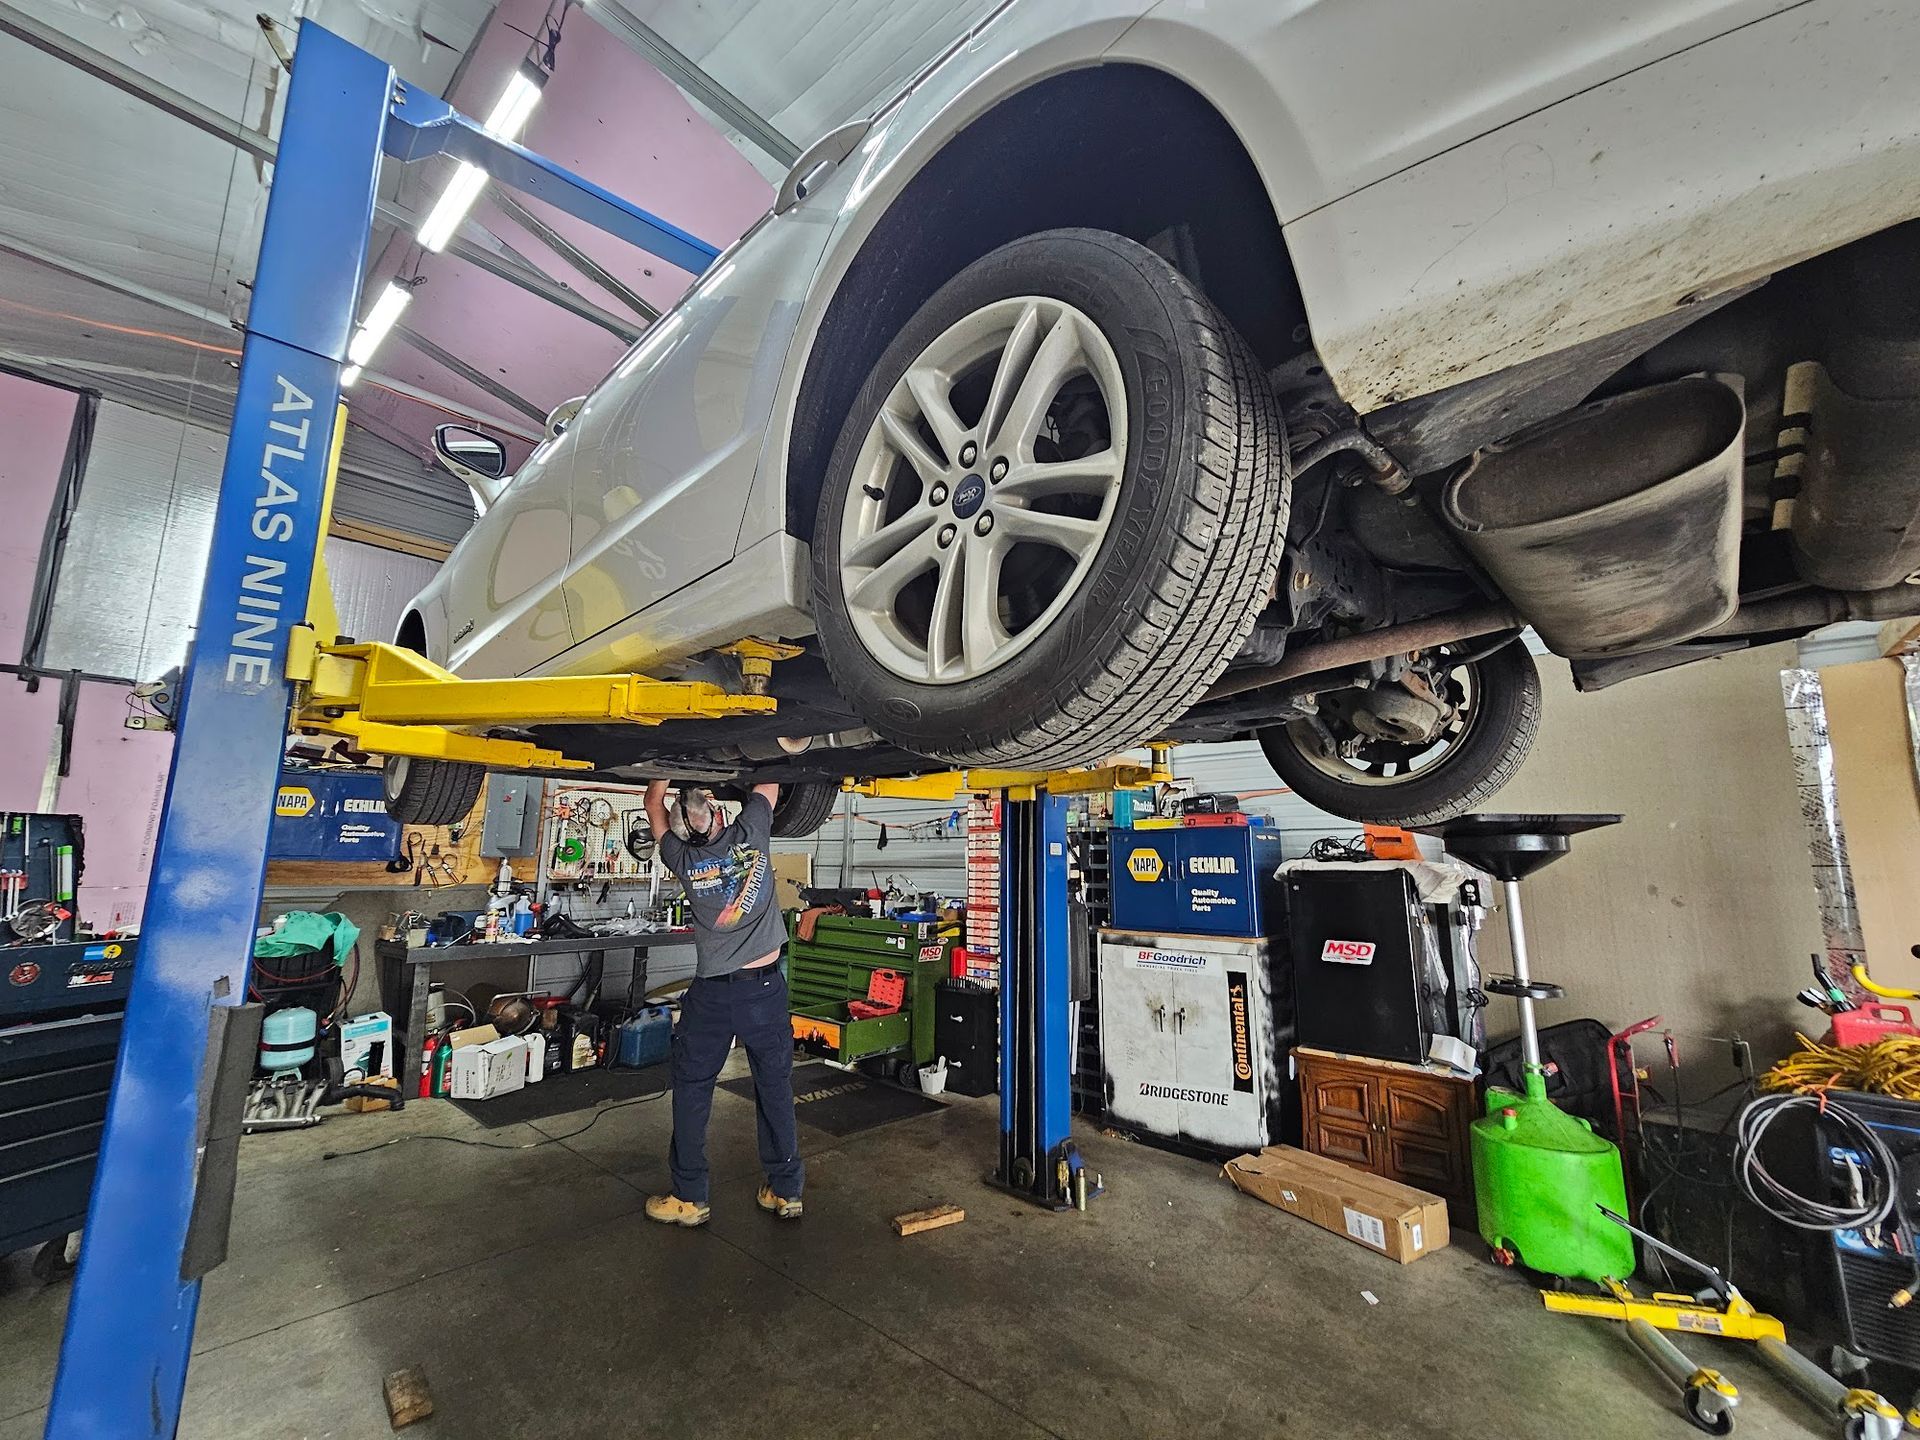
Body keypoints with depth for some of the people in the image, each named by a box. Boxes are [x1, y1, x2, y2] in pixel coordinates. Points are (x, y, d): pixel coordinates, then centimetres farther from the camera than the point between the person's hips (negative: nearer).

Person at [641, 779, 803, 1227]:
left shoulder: (682, 858, -6)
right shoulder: (750, 833, -10)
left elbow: (654, 804, 11)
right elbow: (769, 782, 6)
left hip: (712, 994, 0)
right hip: (765, 988, 1)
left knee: (691, 1091, 15)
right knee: (775, 1089, 12)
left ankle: (690, 1197, 23)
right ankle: (786, 1190, 23)